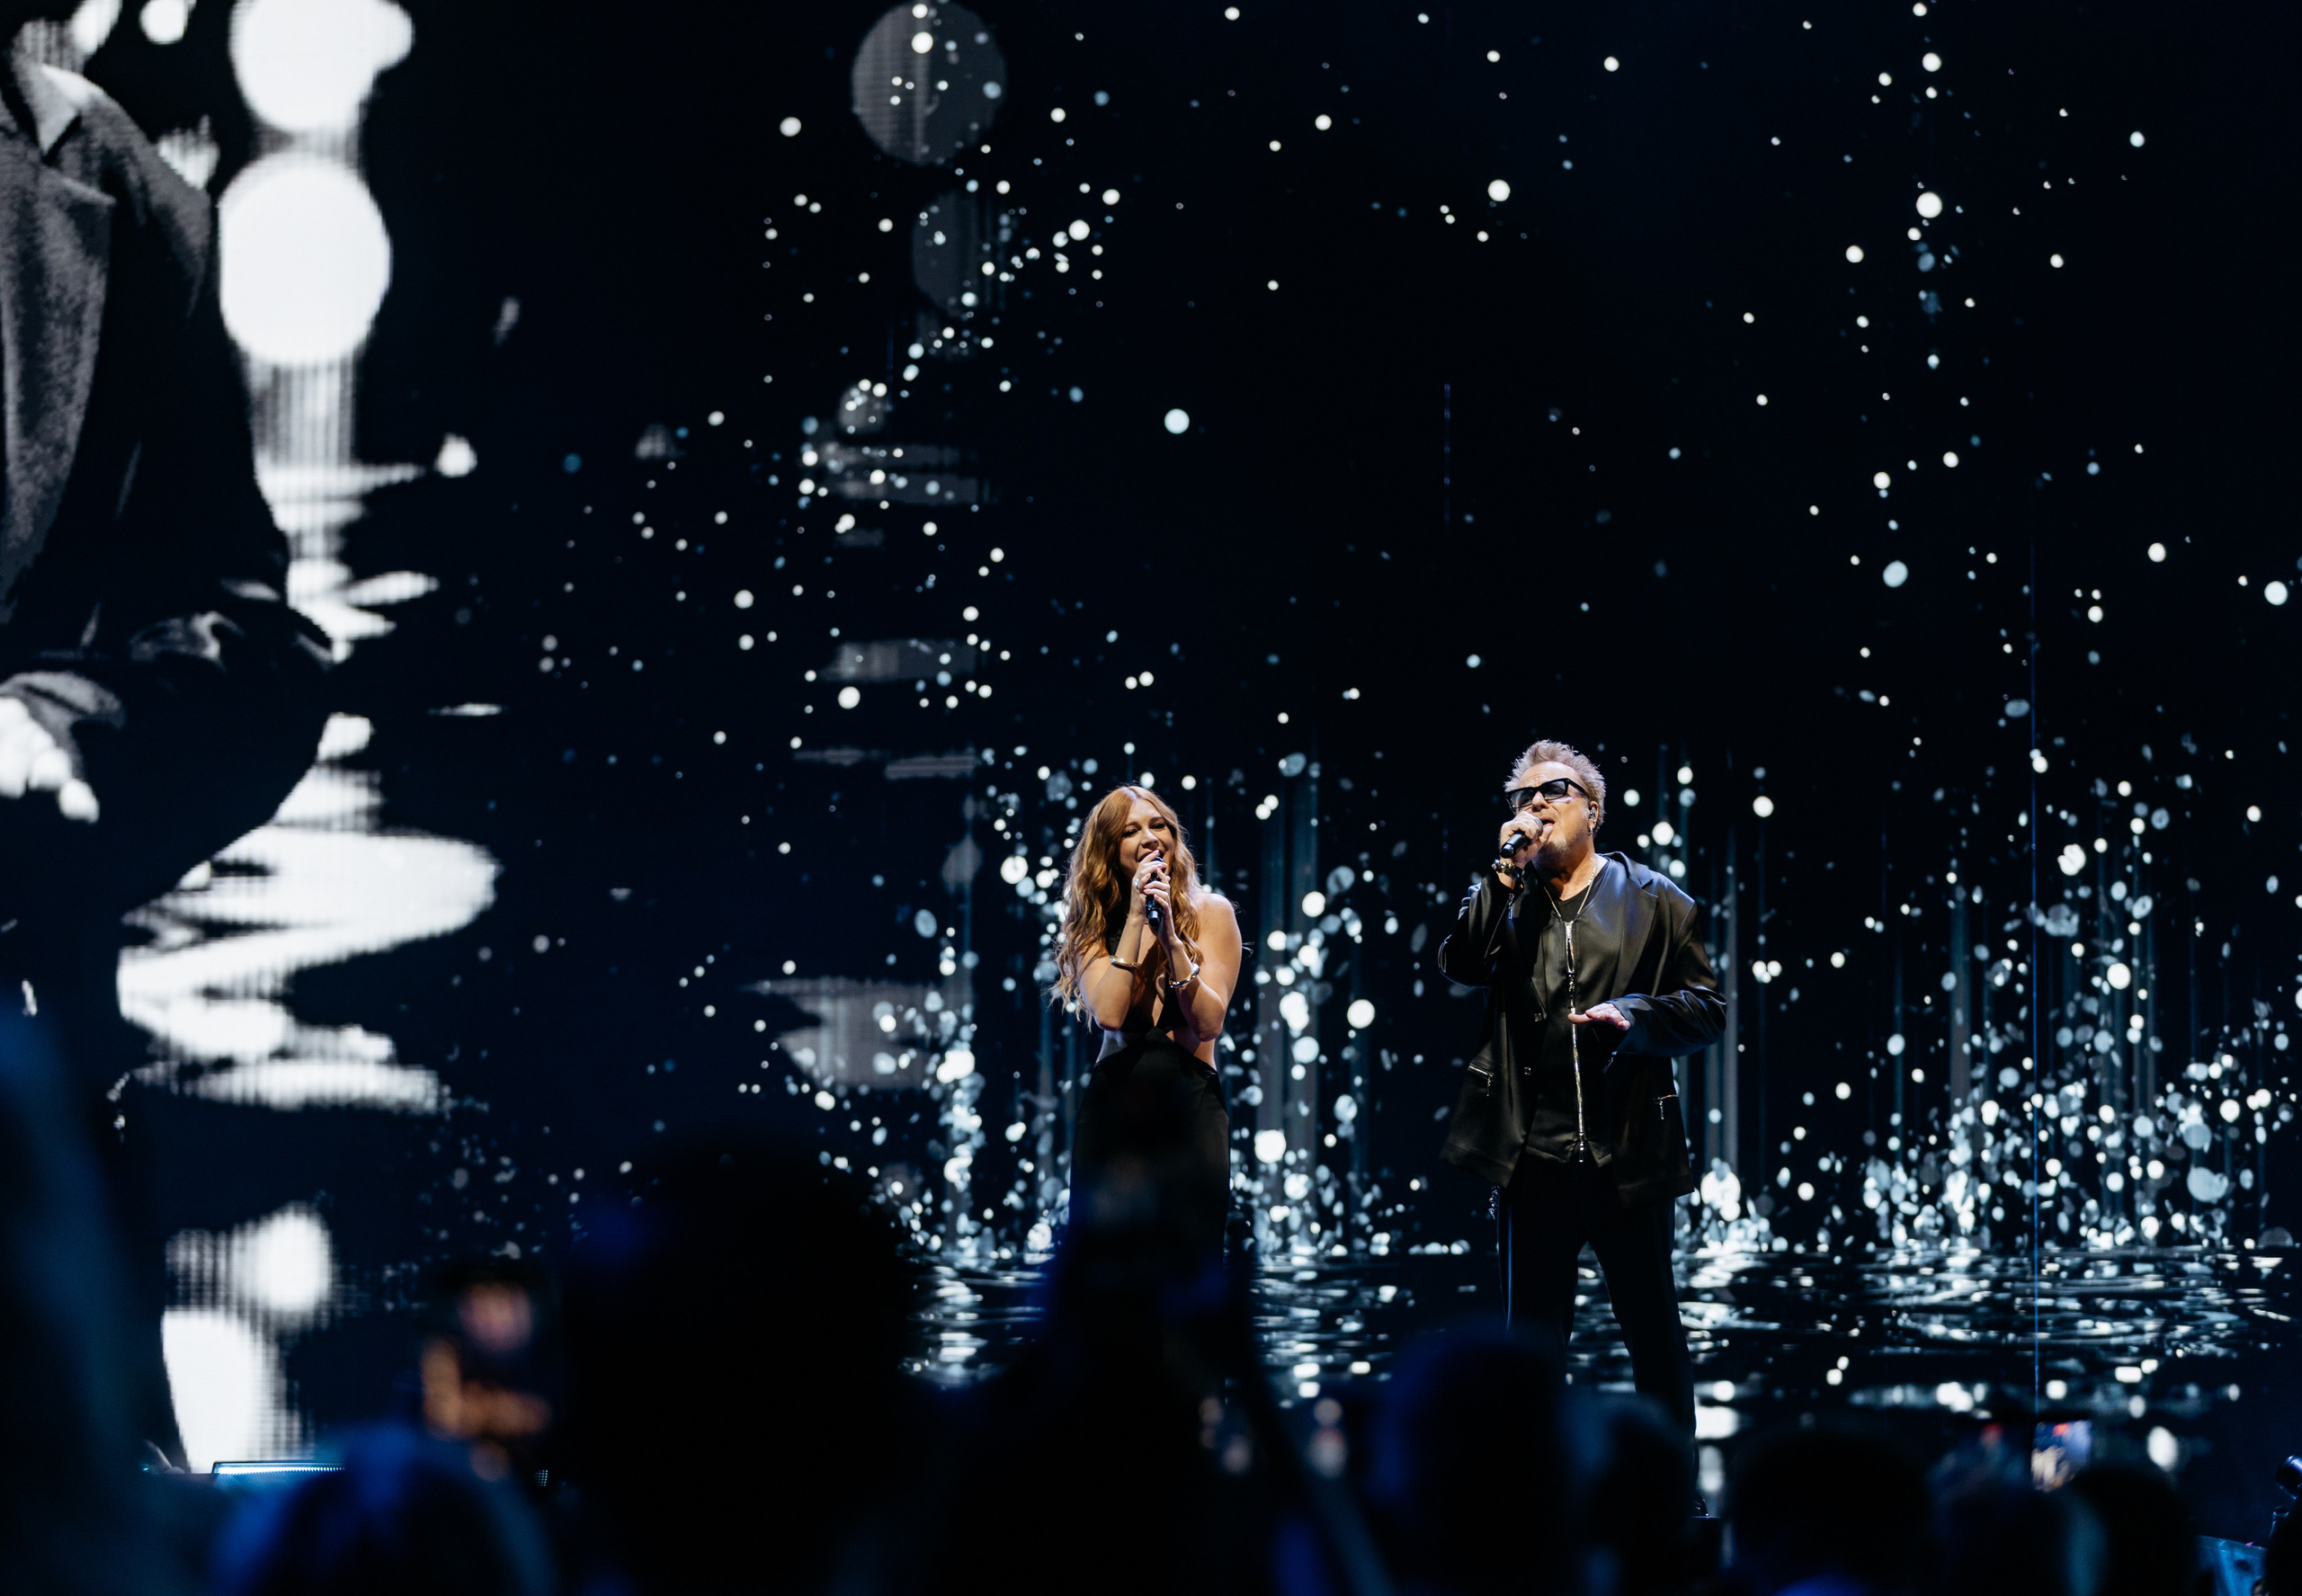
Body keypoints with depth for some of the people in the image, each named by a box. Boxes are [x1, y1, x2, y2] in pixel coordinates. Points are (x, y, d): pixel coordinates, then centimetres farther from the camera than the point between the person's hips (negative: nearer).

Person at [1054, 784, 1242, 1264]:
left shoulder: (1210, 913, 4)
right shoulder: (1095, 925, 9)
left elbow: (1209, 1022, -7)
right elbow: (1108, 1013, -9)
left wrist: (1169, 933, -13)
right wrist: (1136, 918, -9)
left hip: (1190, 1103, -1)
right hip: (1113, 1103, 1)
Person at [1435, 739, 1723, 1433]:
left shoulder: (1655, 901, 6)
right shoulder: (1506, 901, 12)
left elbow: (1707, 1009, 2)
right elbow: (1459, 966, -7)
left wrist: (1636, 1013, -16)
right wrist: (1504, 872, -9)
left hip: (1628, 1157, -2)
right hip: (1533, 1158, 2)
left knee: (1654, 1334, 6)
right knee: (1532, 1335, 8)